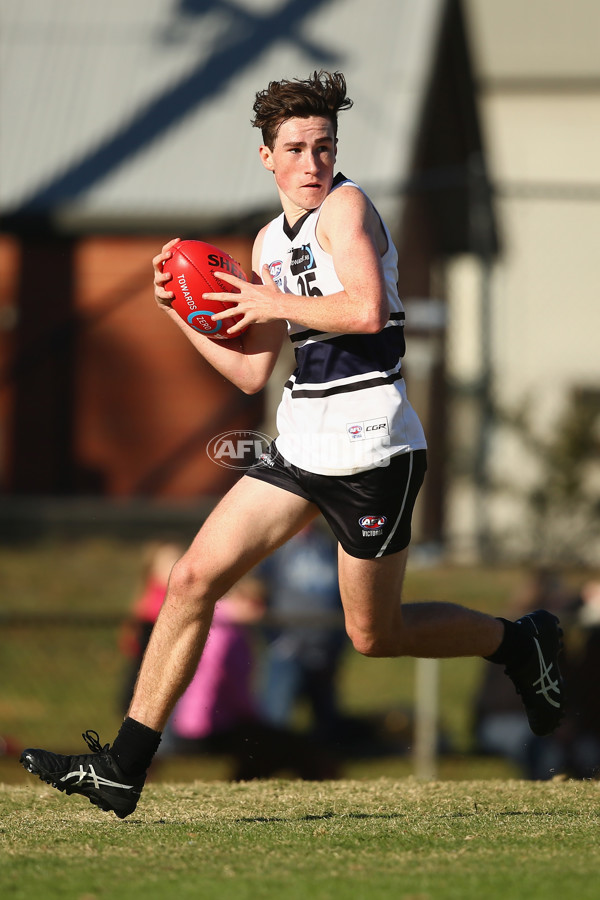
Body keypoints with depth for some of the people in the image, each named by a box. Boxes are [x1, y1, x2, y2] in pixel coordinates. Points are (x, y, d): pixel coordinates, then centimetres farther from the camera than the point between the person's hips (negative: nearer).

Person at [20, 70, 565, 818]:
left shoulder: (345, 206, -10)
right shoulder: (269, 241, 14)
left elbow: (366, 309, -27)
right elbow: (251, 372, 17)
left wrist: (274, 302, -15)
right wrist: (181, 310, 7)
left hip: (371, 453, -7)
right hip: (301, 447, 8)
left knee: (374, 636, 4)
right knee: (193, 579, -3)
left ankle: (520, 642, 30)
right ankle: (123, 770, -1)